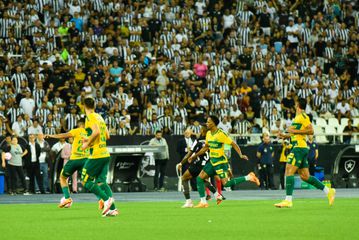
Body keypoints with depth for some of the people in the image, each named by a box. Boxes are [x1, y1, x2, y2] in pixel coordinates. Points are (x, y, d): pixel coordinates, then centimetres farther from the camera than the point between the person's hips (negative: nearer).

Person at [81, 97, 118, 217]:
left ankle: (106, 199, -15)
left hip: (96, 154, -8)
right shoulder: (100, 117, 16)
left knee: (85, 181, -1)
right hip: (105, 154, 8)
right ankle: (112, 208, -4)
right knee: (101, 181, 9)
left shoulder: (90, 117, -8)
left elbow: (96, 132, -23)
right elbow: (107, 135, 20)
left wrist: (87, 143, -10)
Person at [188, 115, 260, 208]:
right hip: (212, 161, 8)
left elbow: (233, 144, -15)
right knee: (199, 178, 1)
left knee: (226, 183, -18)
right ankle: (203, 202, 8)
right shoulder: (208, 134, 7)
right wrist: (194, 156, 22)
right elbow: (206, 147, 22)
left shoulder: (221, 134, -17)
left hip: (221, 161, -8)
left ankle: (248, 177, -4)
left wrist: (240, 155, -27)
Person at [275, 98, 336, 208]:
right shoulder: (298, 117, 21)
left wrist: (294, 131, -17)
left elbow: (311, 131, -17)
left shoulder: (303, 116, -9)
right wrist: (285, 136, 20)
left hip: (300, 148, -10)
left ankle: (288, 200, -19)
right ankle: (328, 191, 14)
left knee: (289, 171, -14)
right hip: (298, 147, 10)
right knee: (305, 176, 10)